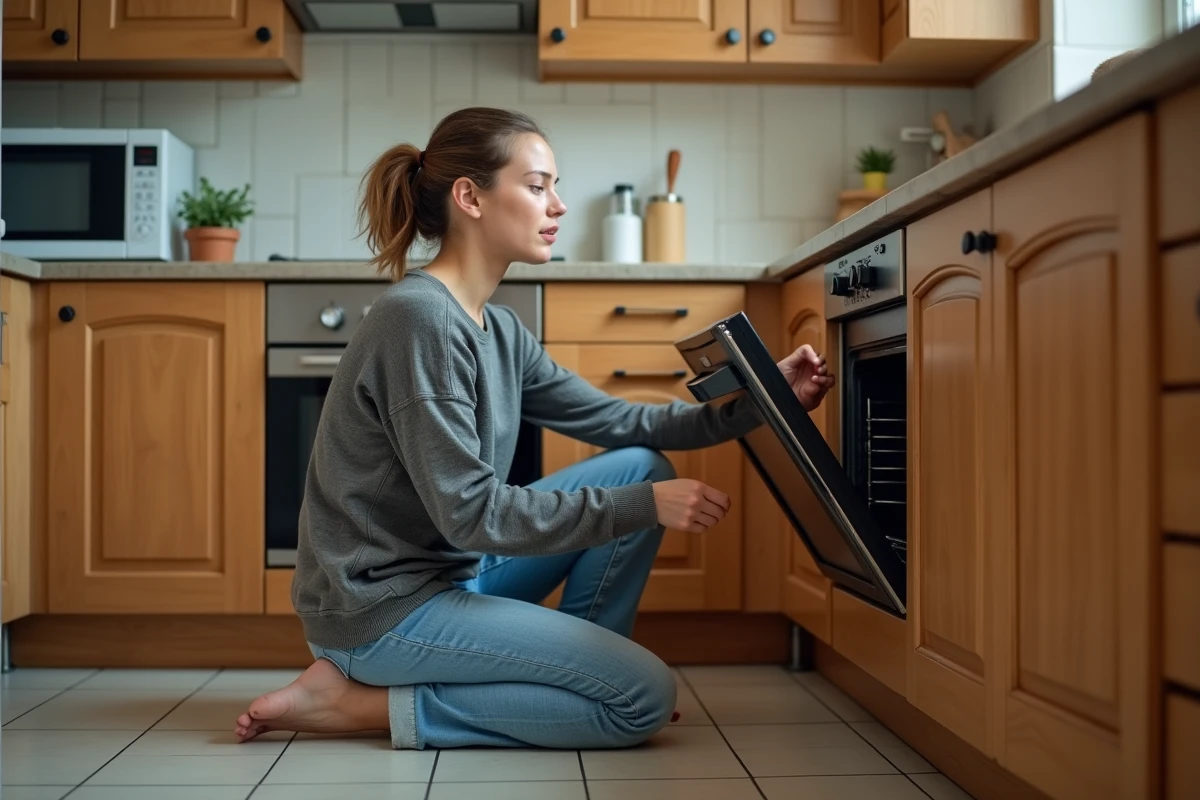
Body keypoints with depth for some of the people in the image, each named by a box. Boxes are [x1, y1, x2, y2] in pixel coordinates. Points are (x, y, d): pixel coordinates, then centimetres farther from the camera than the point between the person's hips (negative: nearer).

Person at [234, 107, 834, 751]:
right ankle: (362, 701, -6)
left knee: (642, 466, 4)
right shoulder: (420, 318, -22)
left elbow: (618, 423, 8)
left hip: (456, 570, 9)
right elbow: (470, 513, -23)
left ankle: (579, 670, 9)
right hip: (380, 607, -9)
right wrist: (644, 506, -21)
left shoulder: (497, 330, 7)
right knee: (644, 697, -10)